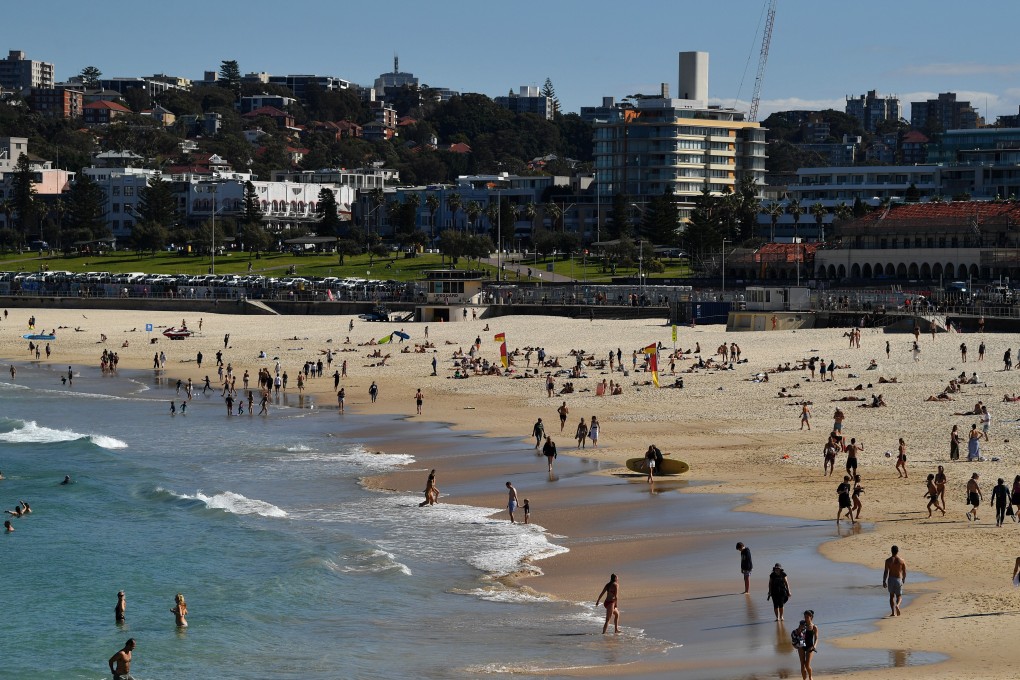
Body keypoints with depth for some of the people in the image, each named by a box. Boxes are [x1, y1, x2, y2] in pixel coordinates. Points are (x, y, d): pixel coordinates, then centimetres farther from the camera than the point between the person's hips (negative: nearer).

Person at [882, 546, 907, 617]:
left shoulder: (888, 560, -5)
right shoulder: (902, 560, -3)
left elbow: (886, 572, -10)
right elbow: (904, 572, 2)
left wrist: (884, 581, -7)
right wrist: (904, 579, 20)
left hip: (891, 579, 0)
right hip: (899, 579, 0)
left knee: (892, 596, 16)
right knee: (899, 596, 12)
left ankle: (893, 612, 12)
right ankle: (897, 605, -20)